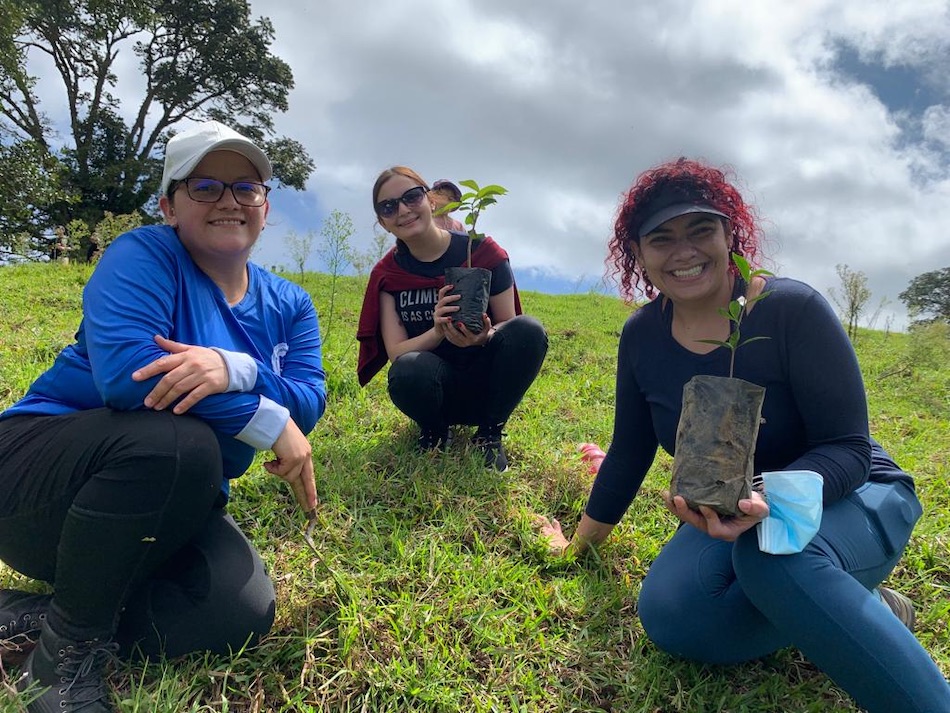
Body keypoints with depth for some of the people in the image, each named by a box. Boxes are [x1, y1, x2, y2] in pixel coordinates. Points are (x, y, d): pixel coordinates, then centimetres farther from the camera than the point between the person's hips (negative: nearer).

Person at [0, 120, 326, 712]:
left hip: (170, 508, 5)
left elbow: (309, 403, -13)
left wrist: (233, 368, -34)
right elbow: (125, 370, -31)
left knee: (244, 614, -18)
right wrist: (269, 422, -29)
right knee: (175, 441, -36)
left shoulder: (289, 305, 4)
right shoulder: (145, 256, -12)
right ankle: (70, 649, -13)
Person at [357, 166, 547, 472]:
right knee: (408, 371, -35)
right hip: (437, 392, 0)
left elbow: (509, 325, -4)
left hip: (485, 386, 1)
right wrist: (438, 332, -30)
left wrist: (485, 337, -28)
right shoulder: (387, 274, -4)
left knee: (529, 330, -28)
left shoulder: (482, 251, -9)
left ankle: (489, 434, -6)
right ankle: (434, 433, 1)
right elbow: (396, 352, -10)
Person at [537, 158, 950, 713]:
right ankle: (856, 612, -4)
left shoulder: (792, 309, -21)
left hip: (849, 500, -5)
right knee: (669, 614, -25)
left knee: (772, 549, -40)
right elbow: (630, 454, 5)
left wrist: (769, 499, -42)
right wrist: (579, 543, 12)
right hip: (735, 513, 5)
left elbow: (849, 450, -20)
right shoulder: (643, 336, -6)